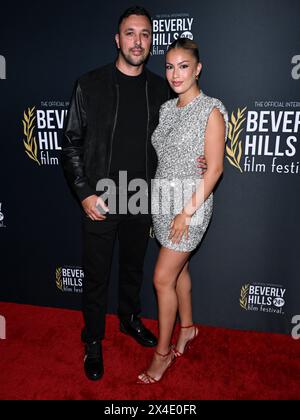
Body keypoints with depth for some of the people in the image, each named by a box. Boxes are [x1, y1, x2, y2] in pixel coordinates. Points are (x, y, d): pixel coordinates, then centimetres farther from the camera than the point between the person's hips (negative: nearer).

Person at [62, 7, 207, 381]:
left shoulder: (159, 89, 3)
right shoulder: (90, 84, -6)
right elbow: (71, 143, -5)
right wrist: (85, 194, -12)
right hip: (99, 202, -3)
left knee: (133, 267, 20)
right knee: (96, 275, 9)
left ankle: (129, 318, 45)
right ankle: (93, 340, 31)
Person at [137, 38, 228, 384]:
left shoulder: (211, 111, -11)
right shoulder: (166, 108, 9)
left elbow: (214, 168, -14)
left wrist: (187, 211, -18)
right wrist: (164, 205, 6)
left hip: (191, 201, -6)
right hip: (162, 199, 7)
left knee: (163, 278, -4)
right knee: (179, 268, 18)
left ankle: (163, 352, 15)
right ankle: (187, 327, 39)